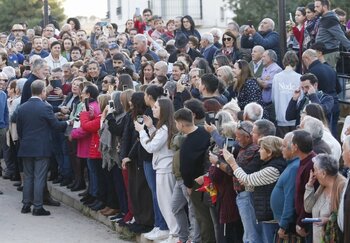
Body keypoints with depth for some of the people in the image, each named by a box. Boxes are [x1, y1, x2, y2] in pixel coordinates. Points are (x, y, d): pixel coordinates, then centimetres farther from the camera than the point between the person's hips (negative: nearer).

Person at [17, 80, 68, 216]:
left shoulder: (22, 108, 3)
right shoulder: (45, 108, -13)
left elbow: (19, 129, 9)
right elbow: (56, 125, -8)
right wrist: (67, 123, 11)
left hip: (26, 148, 5)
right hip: (41, 148, -5)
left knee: (28, 177, 13)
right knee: (39, 178, -1)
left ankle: (26, 205, 14)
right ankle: (37, 207, -1)